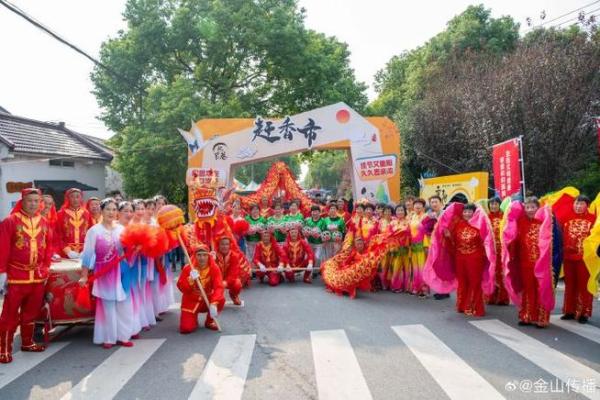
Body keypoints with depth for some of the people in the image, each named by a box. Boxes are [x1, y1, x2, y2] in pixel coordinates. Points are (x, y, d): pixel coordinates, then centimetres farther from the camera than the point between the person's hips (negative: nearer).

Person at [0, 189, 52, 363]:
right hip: (15, 276, -4)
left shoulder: (44, 222, 6)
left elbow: (48, 246, 12)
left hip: (38, 276, 4)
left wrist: (45, 268, 9)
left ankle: (27, 342, 29)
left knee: (31, 312, 15)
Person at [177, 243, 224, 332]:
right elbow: (181, 288, -17)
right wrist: (191, 280, -37)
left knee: (221, 299, -31)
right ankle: (193, 319, 21)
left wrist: (214, 303, -41)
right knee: (186, 328, -17)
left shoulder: (214, 268, -14)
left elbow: (219, 287, -25)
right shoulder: (188, 268, -13)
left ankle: (210, 321, -2)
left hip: (208, 300, 1)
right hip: (191, 301, -1)